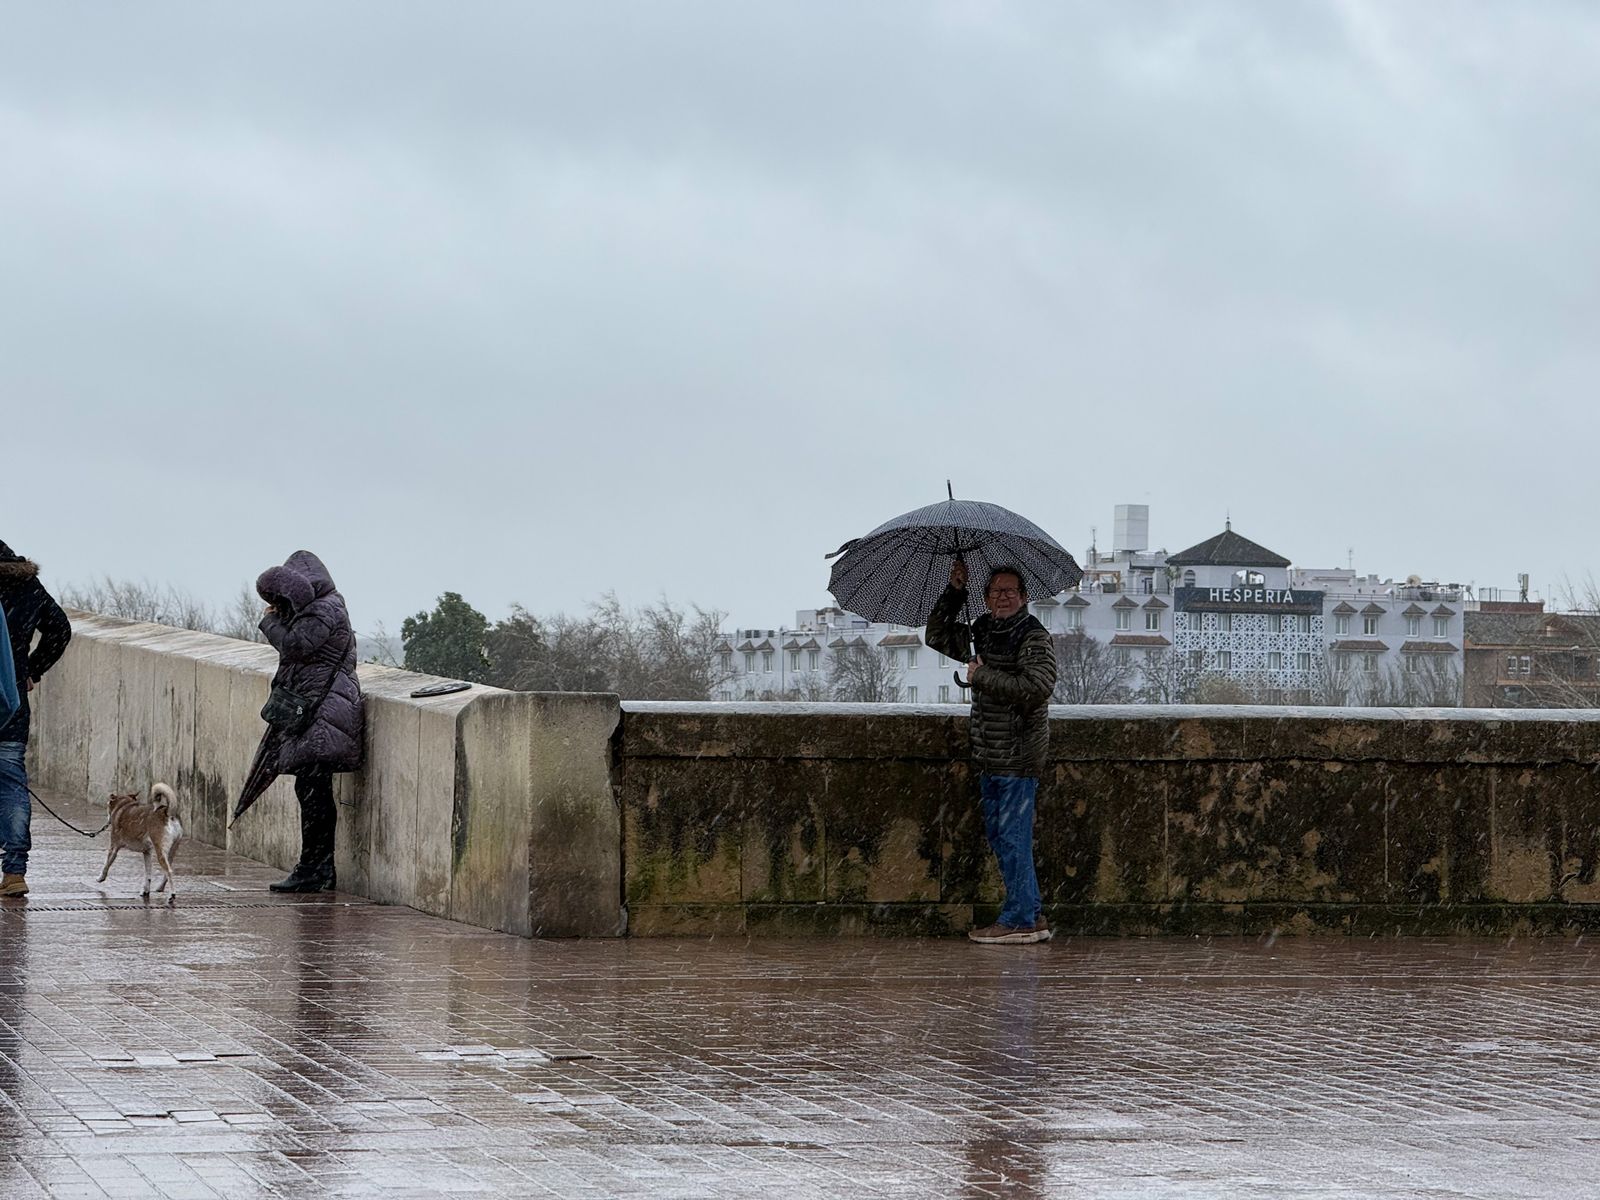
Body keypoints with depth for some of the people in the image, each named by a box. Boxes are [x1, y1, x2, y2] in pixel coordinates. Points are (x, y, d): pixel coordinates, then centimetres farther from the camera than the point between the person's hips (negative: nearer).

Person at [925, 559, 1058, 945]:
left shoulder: (1034, 637, -10)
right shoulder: (982, 632, 14)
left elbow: (1037, 688, -22)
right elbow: (938, 637, 23)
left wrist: (983, 677, -16)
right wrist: (953, 593, 11)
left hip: (1019, 754, -9)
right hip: (990, 754, 9)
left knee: (1012, 837, -7)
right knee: (998, 834, 12)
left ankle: (1019, 920, -2)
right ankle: (1033, 916, 18)